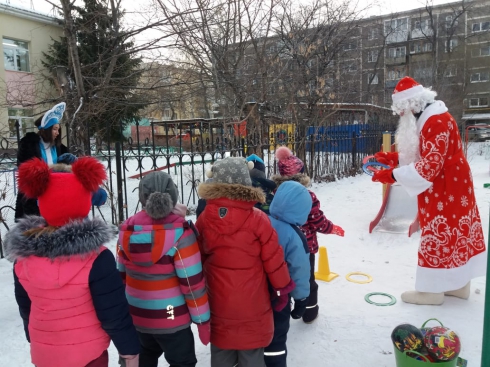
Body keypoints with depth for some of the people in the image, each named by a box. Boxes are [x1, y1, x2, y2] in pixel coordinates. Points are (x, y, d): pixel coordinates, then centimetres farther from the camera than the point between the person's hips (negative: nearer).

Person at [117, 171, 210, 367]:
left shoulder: (127, 230, -6)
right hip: (171, 318, -5)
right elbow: (192, 281, -19)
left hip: (137, 316, 6)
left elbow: (122, 274, 5)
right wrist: (202, 319, -8)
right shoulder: (179, 233, -21)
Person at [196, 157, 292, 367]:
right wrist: (282, 287, 5)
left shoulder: (204, 219, -10)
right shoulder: (258, 220, -19)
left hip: (219, 303, 3)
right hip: (252, 304, -2)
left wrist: (202, 294, 18)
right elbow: (273, 260, -12)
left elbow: (199, 258, 2)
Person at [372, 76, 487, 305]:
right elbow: (422, 155, 14)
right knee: (453, 231, 15)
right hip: (443, 188, 10)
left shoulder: (436, 121, -23)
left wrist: (393, 175, -27)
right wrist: (394, 158, 2)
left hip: (446, 189, -10)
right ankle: (458, 284, 27)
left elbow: (431, 164, -28)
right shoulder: (428, 119, 11)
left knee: (439, 234, -2)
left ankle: (433, 289, 10)